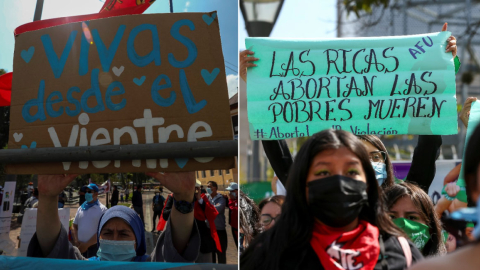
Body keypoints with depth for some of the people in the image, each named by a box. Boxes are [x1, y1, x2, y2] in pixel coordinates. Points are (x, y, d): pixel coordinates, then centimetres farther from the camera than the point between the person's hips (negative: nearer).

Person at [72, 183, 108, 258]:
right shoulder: (81, 208, 12)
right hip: (79, 246, 4)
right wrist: (76, 242, -2)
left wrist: (86, 245, -12)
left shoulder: (102, 210, -3)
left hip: (94, 247, -4)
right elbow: (74, 226, 14)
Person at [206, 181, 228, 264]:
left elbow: (216, 209, -25)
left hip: (220, 230, -4)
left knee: (221, 253, 4)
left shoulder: (221, 198, -7)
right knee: (211, 254, 15)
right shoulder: (206, 197, 4)